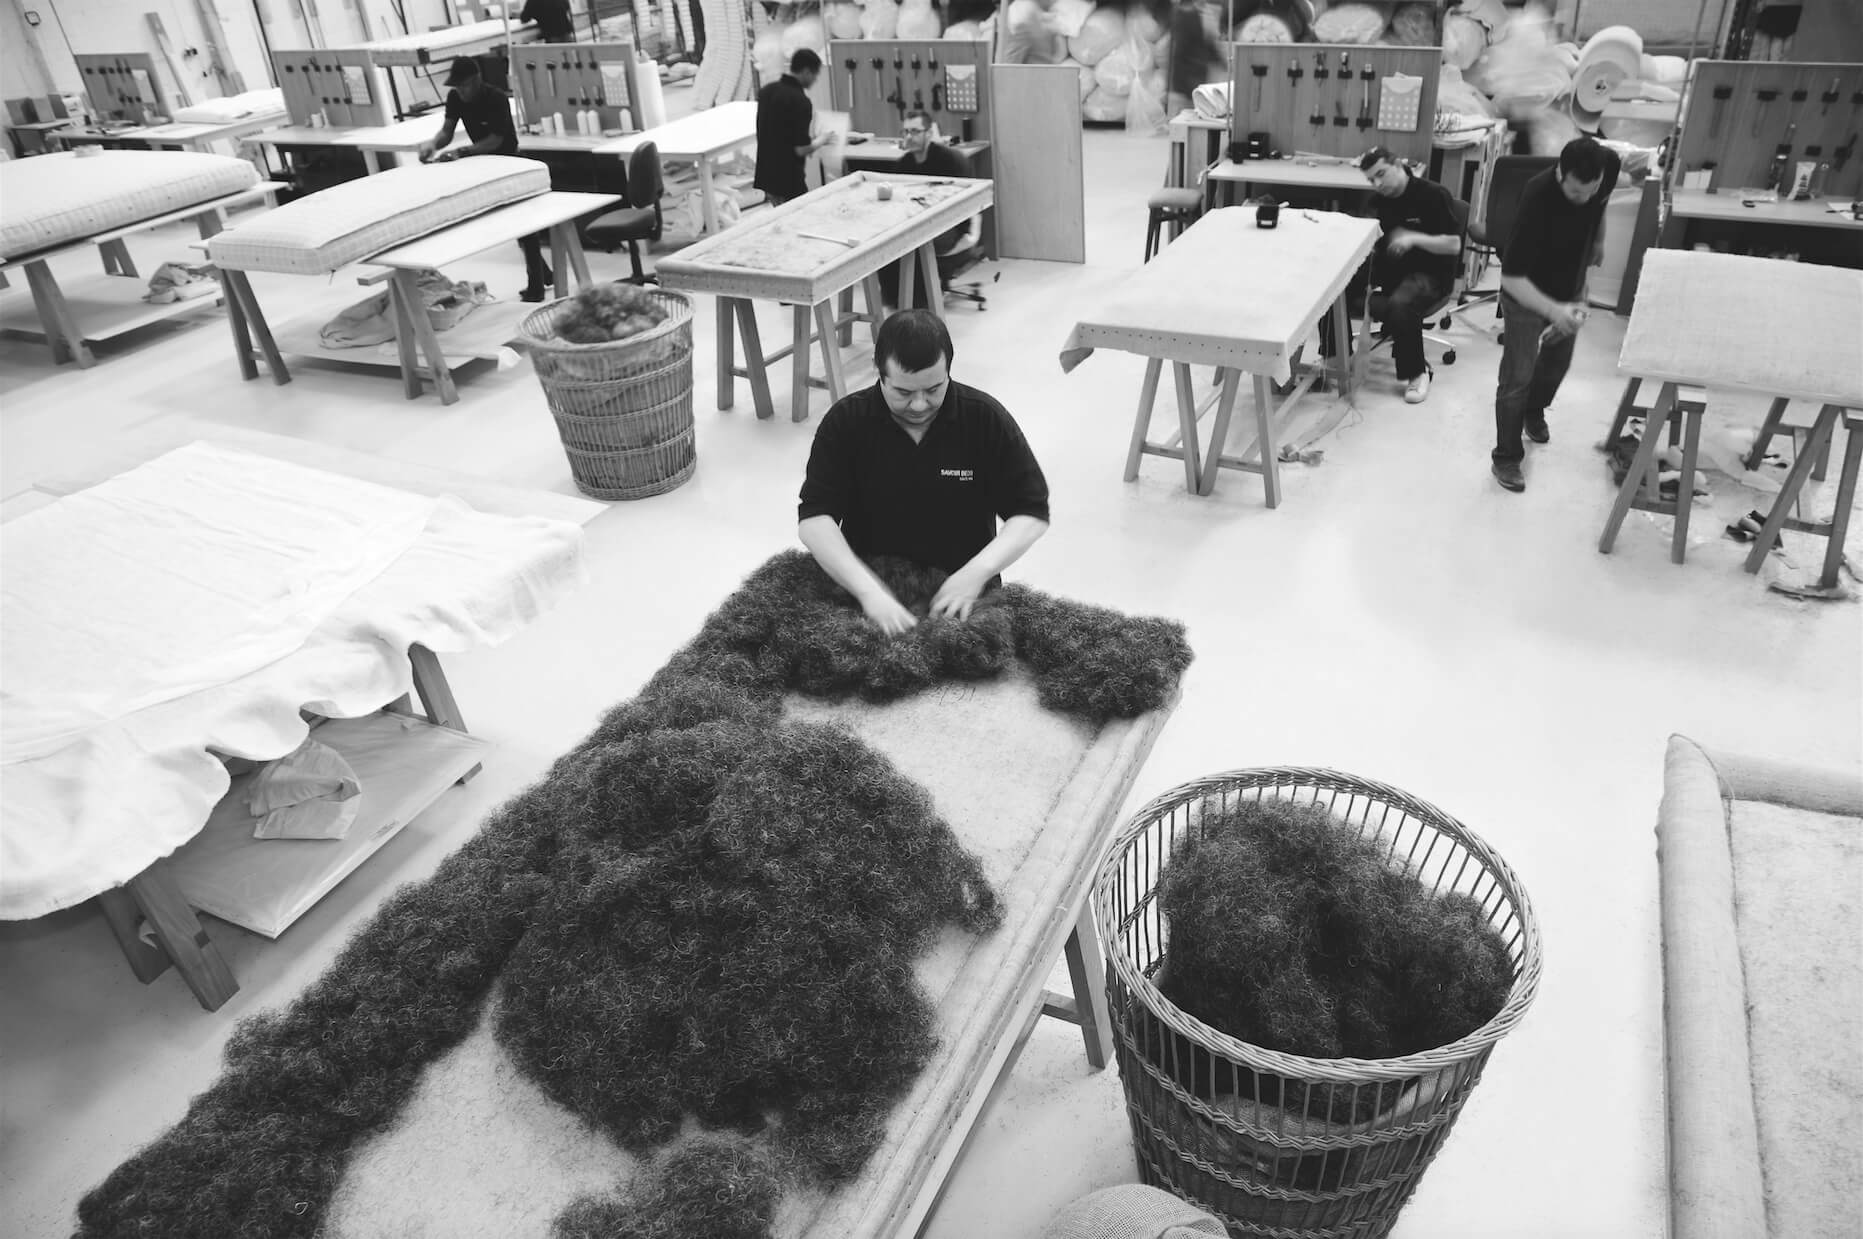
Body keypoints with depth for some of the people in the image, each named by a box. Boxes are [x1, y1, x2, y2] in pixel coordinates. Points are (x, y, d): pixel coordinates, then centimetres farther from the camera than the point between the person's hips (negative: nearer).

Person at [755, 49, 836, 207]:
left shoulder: (766, 91, 6)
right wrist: (822, 140, -1)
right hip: (789, 180, -8)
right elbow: (801, 149, -20)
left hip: (766, 175, 8)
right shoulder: (800, 101, -19)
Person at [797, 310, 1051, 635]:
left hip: (962, 584, 0)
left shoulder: (987, 419, -7)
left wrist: (978, 571, -22)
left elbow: (1032, 513, -4)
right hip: (869, 582, 0)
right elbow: (814, 519, -14)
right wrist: (868, 591, -29)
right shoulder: (845, 421, -8)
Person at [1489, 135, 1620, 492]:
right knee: (1517, 376, -6)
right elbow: (1511, 278, -36)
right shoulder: (1537, 199, -37)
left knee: (1557, 362, 22)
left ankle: (1534, 412, 51)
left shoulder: (1608, 165, -21)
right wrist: (1553, 310, -47)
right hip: (1527, 293, -6)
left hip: (1571, 287, 6)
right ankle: (1506, 457, 8)